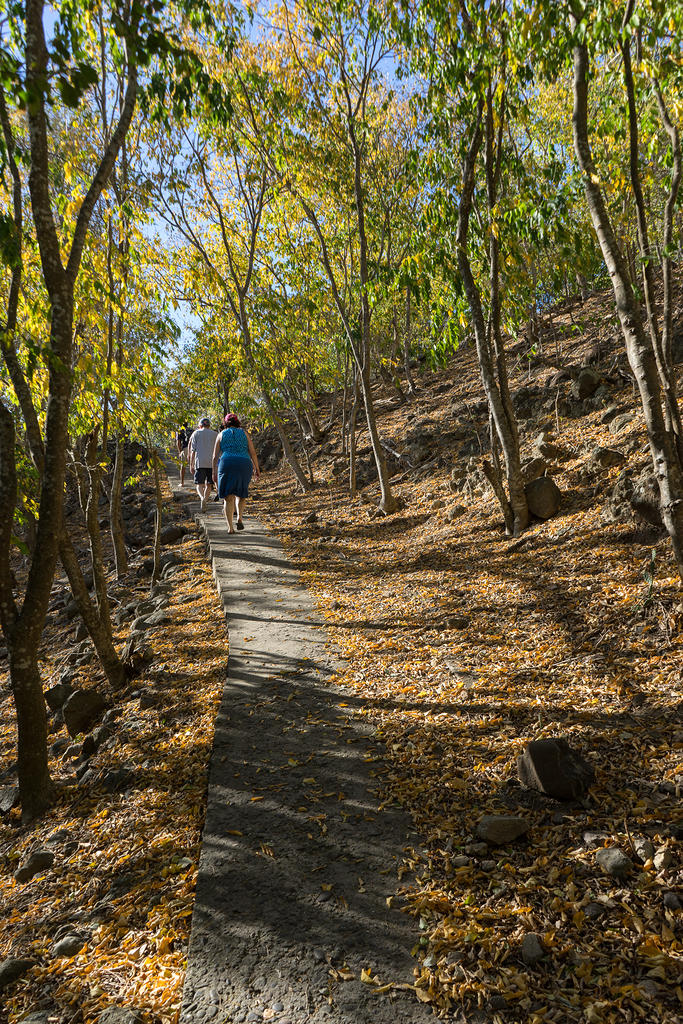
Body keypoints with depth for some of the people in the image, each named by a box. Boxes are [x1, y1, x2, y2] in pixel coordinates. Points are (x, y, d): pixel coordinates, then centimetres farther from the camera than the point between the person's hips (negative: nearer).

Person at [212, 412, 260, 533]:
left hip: (226, 465, -1)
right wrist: (257, 469, 11)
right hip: (244, 465, 1)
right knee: (240, 493, 22)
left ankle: (230, 527, -6)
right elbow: (253, 453, 5)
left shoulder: (221, 434, 12)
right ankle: (239, 518, 4)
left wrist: (214, 472, 14)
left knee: (228, 498, 4)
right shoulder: (244, 433, 12)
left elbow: (215, 456, 8)